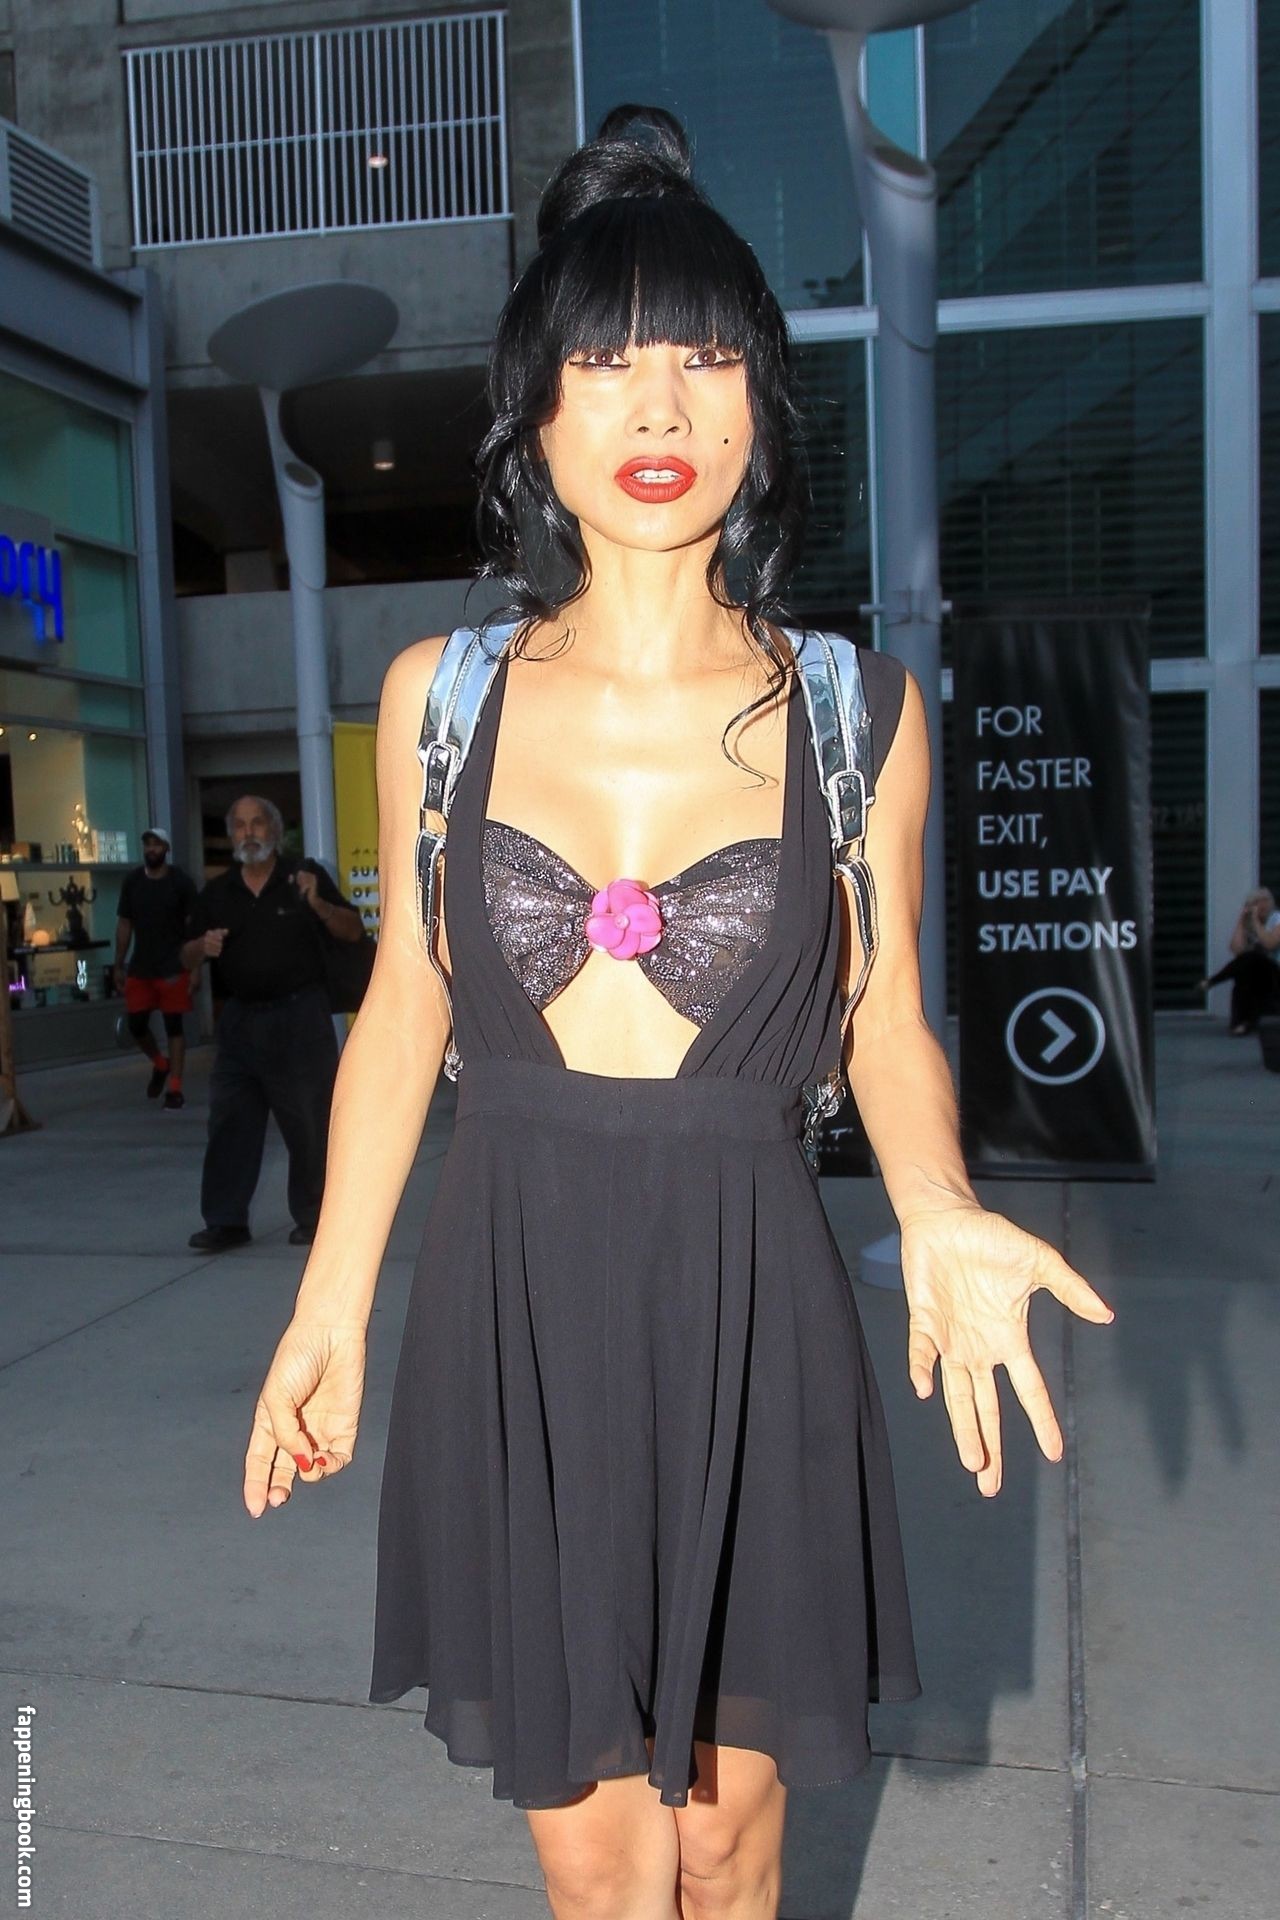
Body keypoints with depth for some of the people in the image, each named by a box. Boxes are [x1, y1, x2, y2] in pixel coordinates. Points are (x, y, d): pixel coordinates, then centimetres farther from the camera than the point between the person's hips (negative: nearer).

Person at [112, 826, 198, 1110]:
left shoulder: (181, 882, -5)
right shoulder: (131, 881, 5)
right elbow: (124, 924, 10)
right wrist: (119, 964, 7)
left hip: (173, 967, -4)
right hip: (139, 967, 4)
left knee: (173, 1025, 1)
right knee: (136, 1024, 5)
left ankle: (175, 1089, 6)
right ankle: (160, 1064, 33)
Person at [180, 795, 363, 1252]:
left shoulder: (304, 875, 1)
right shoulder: (216, 892, 11)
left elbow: (352, 931, -1)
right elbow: (187, 957, 14)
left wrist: (318, 904, -18)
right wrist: (203, 946, -9)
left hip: (299, 1014, -3)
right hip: (238, 1020, 4)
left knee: (309, 1122, 3)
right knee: (229, 1121, 3)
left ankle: (313, 1218, 15)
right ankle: (226, 1221, 10)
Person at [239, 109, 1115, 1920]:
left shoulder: (857, 710, -4)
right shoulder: (438, 695, -1)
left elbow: (887, 1019, 3)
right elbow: (405, 1005, 4)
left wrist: (939, 1217, -17)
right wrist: (331, 1304, 3)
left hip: (749, 1306, 0)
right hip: (512, 1301, 1)